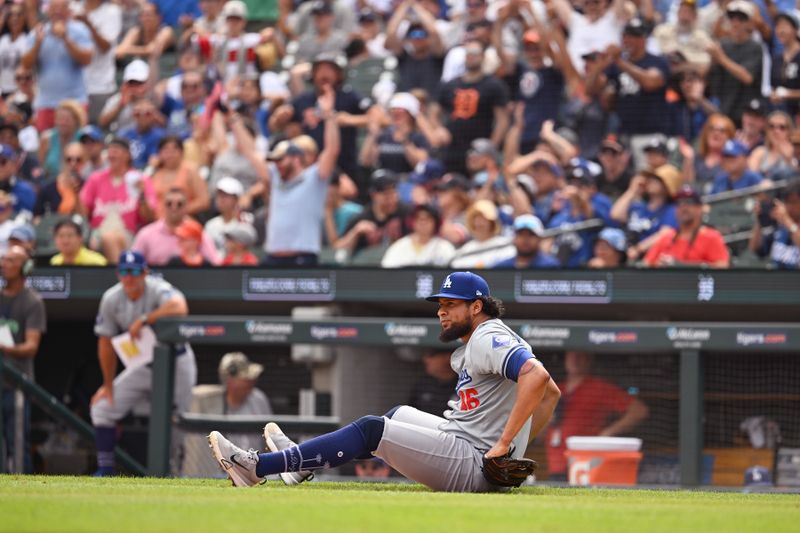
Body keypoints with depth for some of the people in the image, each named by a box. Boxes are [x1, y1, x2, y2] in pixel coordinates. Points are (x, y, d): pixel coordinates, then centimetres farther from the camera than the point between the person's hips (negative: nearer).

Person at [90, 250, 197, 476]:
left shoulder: (158, 290, -24)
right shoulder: (111, 299, -8)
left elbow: (179, 309, -48)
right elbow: (106, 343, 1)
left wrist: (143, 320, -40)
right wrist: (108, 385, 4)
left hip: (175, 364, -5)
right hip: (141, 365, 5)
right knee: (102, 407, 0)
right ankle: (105, 469, 6)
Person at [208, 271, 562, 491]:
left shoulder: (488, 339, -14)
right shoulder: (487, 341, 18)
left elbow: (538, 376, -32)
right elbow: (551, 393, 25)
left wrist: (503, 445, -30)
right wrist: (518, 448, 15)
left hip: (471, 467, -10)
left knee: (371, 429, -9)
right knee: (398, 415, 27)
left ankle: (256, 467, -8)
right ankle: (304, 461, 34)